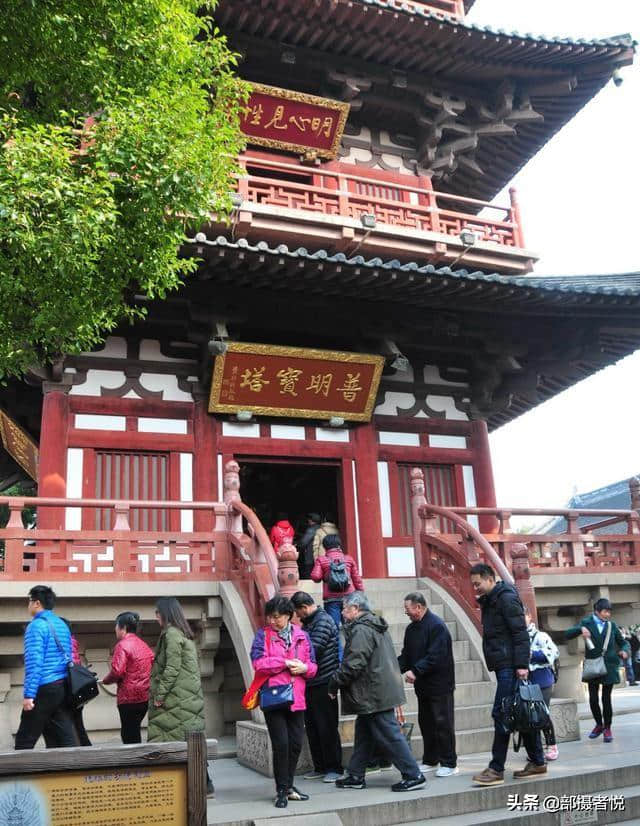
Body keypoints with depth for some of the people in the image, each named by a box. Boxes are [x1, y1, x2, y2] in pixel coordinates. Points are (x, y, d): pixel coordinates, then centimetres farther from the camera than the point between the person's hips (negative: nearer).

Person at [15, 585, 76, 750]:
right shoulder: (62, 625, 16)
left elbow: (34, 662, -17)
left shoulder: (37, 625, -9)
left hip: (45, 688, -7)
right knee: (65, 737, 7)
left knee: (25, 741, 3)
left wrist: (28, 694, -19)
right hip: (64, 687, 7)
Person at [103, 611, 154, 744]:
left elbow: (117, 672, -18)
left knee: (128, 734, 1)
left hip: (129, 697, -7)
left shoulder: (122, 645, -11)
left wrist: (106, 680, 0)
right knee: (134, 731, 17)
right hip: (146, 696, 7)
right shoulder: (144, 645, 13)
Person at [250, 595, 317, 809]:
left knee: (296, 743, 9)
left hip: (296, 698, 4)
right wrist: (286, 663, -14)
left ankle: (288, 786, 26)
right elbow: (258, 663, -13)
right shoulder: (263, 635, 0)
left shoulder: (302, 636, 9)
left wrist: (304, 668, -12)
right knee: (281, 743, -5)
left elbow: (312, 666, 11)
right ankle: (282, 790, 9)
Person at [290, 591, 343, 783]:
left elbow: (313, 652, -21)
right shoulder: (308, 623, 16)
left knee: (327, 728, -1)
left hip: (324, 684, -9)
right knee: (312, 728, 12)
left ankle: (334, 768, 8)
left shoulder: (323, 621, -14)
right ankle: (320, 767, 21)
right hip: (310, 683, 9)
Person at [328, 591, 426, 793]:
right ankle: (355, 776, 24)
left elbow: (353, 664, -23)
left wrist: (334, 683, -11)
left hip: (374, 694, -11)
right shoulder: (376, 626, 15)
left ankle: (413, 775, 2)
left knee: (389, 735, -3)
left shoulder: (361, 630, -19)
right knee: (363, 733, 16)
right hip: (381, 691, 11)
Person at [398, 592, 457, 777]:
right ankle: (430, 760, 24)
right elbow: (406, 655, 13)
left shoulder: (437, 626, -17)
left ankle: (449, 763, 8)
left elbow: (435, 656, -23)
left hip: (440, 685, -8)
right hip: (423, 685, 8)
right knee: (425, 723, 13)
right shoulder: (411, 628, 11)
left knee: (443, 723, -1)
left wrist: (415, 671, -25)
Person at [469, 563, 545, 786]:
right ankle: (537, 762, 21)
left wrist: (521, 664, -22)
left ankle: (496, 769, -4)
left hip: (510, 666, -9)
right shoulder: (489, 601, 17)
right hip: (503, 666, 9)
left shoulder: (506, 598, -11)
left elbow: (520, 633, -17)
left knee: (501, 714, -8)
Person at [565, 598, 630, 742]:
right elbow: (567, 634, -4)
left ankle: (607, 728, 19)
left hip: (609, 666, 0)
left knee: (606, 698, 2)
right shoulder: (586, 623, 1)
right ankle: (599, 724, 25)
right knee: (593, 698, 2)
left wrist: (625, 650, -8)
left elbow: (623, 642, 15)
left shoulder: (611, 625, 6)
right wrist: (580, 629, -22)